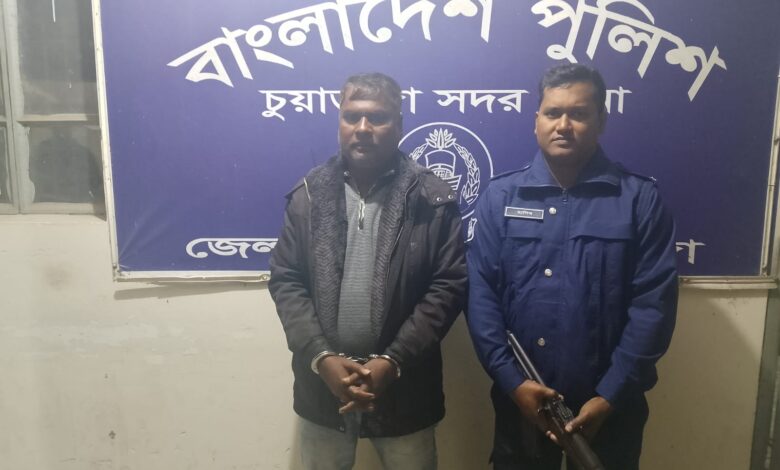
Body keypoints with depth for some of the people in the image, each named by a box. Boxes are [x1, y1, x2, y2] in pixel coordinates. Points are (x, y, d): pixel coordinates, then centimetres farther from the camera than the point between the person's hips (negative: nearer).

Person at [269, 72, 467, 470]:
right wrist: (321, 357, -13)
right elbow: (286, 280, -1)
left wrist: (393, 361, -16)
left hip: (402, 387, -1)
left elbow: (449, 285, -9)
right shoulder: (309, 194, 1)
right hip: (323, 384, 2)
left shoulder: (432, 199, -6)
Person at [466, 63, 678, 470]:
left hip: (609, 406, 0)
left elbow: (653, 302, -8)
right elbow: (480, 293, -6)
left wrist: (610, 395, -12)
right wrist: (511, 380, -13)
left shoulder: (640, 199, -4)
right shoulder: (500, 196, -1)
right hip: (520, 400, 1)